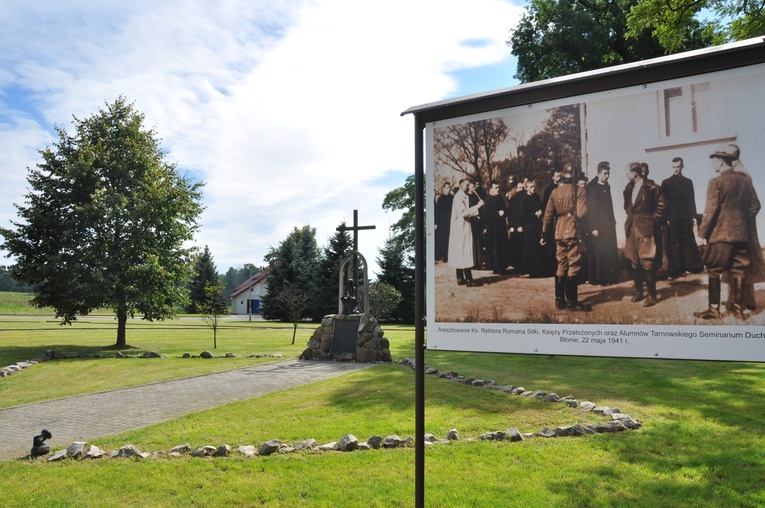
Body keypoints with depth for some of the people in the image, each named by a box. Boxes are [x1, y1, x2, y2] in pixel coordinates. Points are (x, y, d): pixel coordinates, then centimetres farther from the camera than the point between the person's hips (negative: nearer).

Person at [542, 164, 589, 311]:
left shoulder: (555, 192, 6)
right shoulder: (579, 191, -7)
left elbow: (548, 214, 7)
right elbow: (581, 213, -17)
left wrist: (544, 234, 14)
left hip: (559, 233, 5)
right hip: (573, 232, -5)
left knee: (561, 265, 12)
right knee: (574, 266, 1)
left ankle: (559, 300, 13)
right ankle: (572, 301, 2)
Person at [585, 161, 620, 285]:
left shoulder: (607, 187, 13)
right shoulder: (592, 189, -8)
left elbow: (610, 206, 19)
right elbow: (591, 209, -12)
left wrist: (613, 221, 13)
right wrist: (593, 227, -16)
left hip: (609, 225, 7)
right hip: (598, 226, -7)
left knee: (610, 251, 7)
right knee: (598, 252, -5)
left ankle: (610, 276, 16)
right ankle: (597, 278, 1)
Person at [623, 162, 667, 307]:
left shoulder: (651, 187, -6)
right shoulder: (629, 188, 12)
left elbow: (662, 207, -5)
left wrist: (652, 221, -5)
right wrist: (630, 218, 14)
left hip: (645, 229, -6)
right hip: (631, 229, 6)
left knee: (647, 262, -8)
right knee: (634, 262, 9)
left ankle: (651, 296, 0)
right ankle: (638, 291, 21)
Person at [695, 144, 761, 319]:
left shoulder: (716, 182, -11)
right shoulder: (745, 180, 6)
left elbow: (711, 211, -13)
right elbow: (755, 206, 10)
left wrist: (702, 232, -5)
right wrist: (745, 223, 19)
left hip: (720, 234, -5)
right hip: (742, 234, 5)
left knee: (714, 272, 4)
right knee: (738, 272, 10)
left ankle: (714, 309, 5)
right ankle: (739, 308, 14)